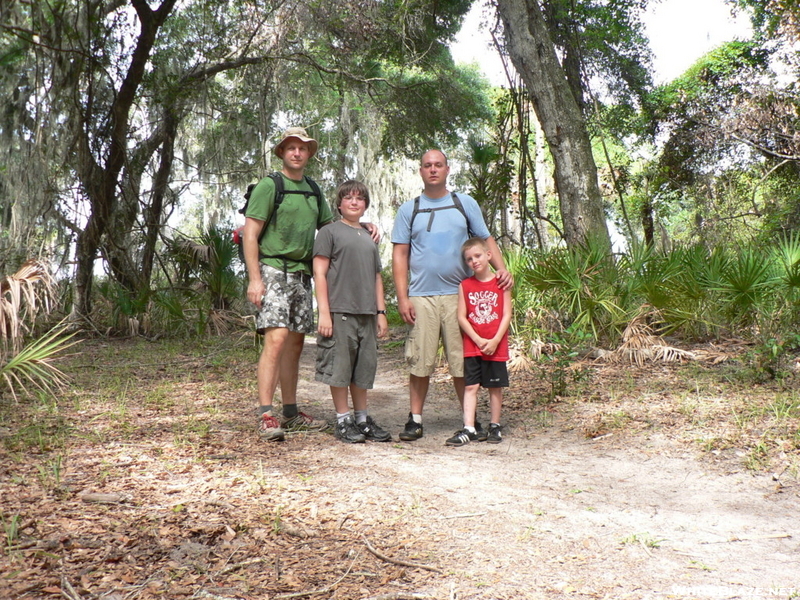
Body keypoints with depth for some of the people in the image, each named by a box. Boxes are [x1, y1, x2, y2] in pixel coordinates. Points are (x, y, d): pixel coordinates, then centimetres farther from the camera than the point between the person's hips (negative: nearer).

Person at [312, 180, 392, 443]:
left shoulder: (369, 237, 20)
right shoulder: (330, 232, 2)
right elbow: (319, 273, -5)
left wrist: (381, 312, 14)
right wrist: (324, 313, -12)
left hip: (367, 313, 6)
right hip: (339, 312, -6)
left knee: (364, 368, 11)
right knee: (339, 368, -2)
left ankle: (362, 419, 21)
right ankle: (343, 420, 9)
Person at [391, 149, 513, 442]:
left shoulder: (465, 204, 11)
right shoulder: (408, 210, 9)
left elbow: (486, 239, 13)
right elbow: (400, 254, 6)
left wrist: (501, 268, -7)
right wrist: (402, 297, -3)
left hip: (459, 294, 0)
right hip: (421, 296, 0)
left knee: (463, 361, 3)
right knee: (420, 362, 1)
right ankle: (415, 420, 13)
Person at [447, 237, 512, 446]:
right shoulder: (465, 285, 3)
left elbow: (506, 315, -4)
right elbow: (461, 317, -1)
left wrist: (495, 341, -13)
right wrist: (478, 340, -10)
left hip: (496, 346, -1)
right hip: (472, 345, 1)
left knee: (495, 387, 7)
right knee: (470, 386, -1)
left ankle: (495, 426, 19)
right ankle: (468, 429, 0)